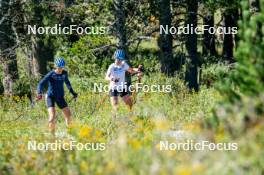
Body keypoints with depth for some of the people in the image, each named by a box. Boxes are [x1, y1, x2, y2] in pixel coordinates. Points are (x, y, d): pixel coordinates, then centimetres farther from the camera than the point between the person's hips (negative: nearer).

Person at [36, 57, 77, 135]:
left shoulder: (64, 73, -2)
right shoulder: (51, 74, -17)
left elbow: (67, 82, 19)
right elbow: (41, 83, -24)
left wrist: (72, 92, 22)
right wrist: (39, 93, -40)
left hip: (60, 97, 5)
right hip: (50, 96, -5)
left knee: (68, 115, 3)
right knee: (52, 116, -20)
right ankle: (52, 133, -6)